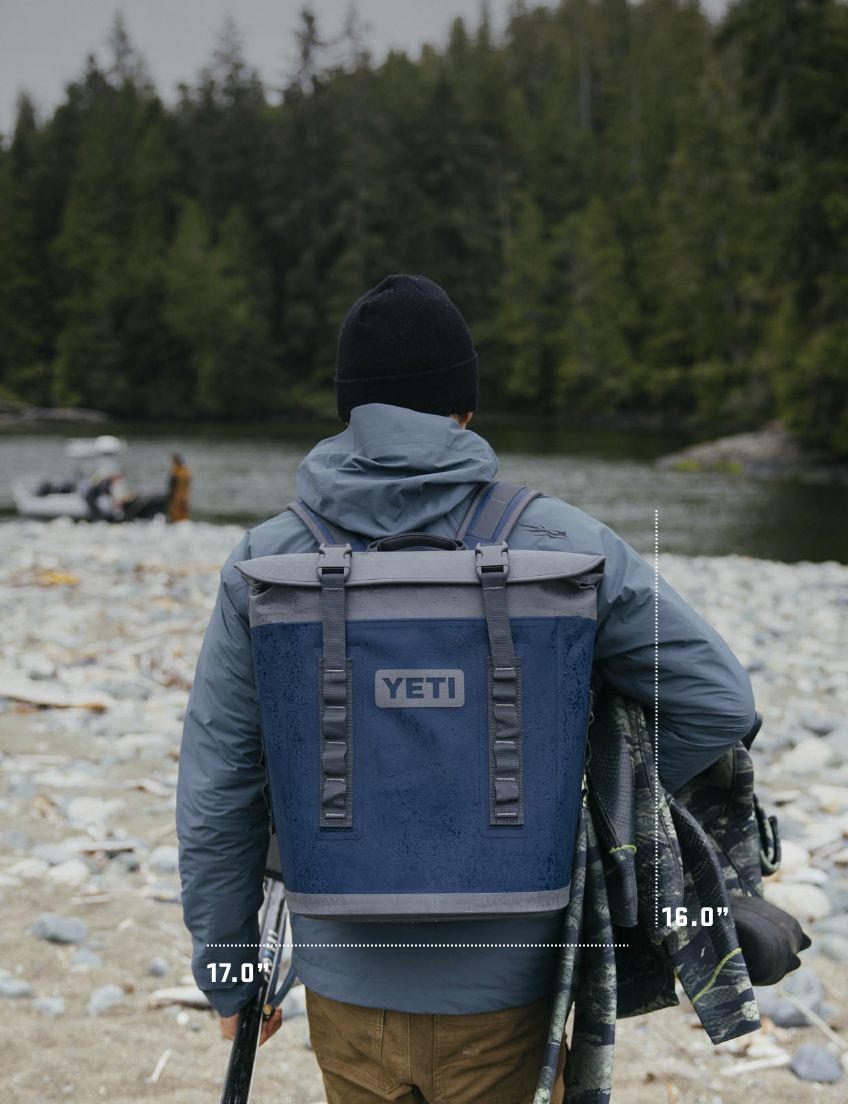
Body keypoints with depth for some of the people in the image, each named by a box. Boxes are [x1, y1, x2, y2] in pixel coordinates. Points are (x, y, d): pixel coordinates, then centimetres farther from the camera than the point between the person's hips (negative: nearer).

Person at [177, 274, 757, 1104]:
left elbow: (215, 793, -3)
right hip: (500, 980, -1)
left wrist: (228, 970, 9)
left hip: (349, 980, 1)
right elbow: (718, 700, -4)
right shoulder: (558, 546, -10)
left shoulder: (266, 561, -7)